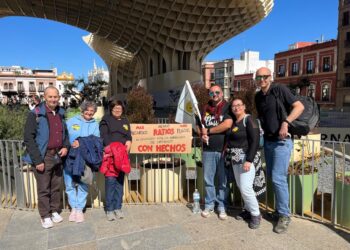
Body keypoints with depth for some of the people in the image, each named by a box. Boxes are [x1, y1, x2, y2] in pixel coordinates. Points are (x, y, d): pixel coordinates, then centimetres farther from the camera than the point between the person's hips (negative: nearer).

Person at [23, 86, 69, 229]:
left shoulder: (61, 114, 9)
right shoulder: (35, 114, -9)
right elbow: (28, 138, -12)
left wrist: (65, 146, 3)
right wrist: (37, 160, -15)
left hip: (57, 156, 5)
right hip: (43, 157, -5)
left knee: (56, 186, 14)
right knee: (44, 188, 4)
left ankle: (55, 211, 30)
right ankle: (45, 216, 19)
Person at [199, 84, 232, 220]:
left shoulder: (228, 107, -3)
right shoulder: (205, 108, 13)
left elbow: (227, 125, -17)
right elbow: (199, 125, 19)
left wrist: (208, 130, -8)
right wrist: (202, 134, -4)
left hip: (223, 149, -4)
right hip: (208, 149, 4)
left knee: (223, 181, 7)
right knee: (208, 179, 9)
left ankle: (222, 206, 20)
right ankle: (209, 205, 22)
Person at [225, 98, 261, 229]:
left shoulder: (249, 120, -10)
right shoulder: (233, 122, 12)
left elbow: (255, 141, -17)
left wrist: (249, 160, -22)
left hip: (246, 158, -7)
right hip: (235, 159, 7)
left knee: (245, 188, -10)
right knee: (240, 187, 12)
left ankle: (256, 214, 7)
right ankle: (248, 210, 28)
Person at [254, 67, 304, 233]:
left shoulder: (280, 89, -10)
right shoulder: (258, 96, 9)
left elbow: (299, 107, -15)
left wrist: (285, 123, -26)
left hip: (281, 141, -7)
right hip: (267, 140, 7)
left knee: (278, 178, -9)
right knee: (271, 176, 13)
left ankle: (284, 215, 6)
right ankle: (279, 209, 30)